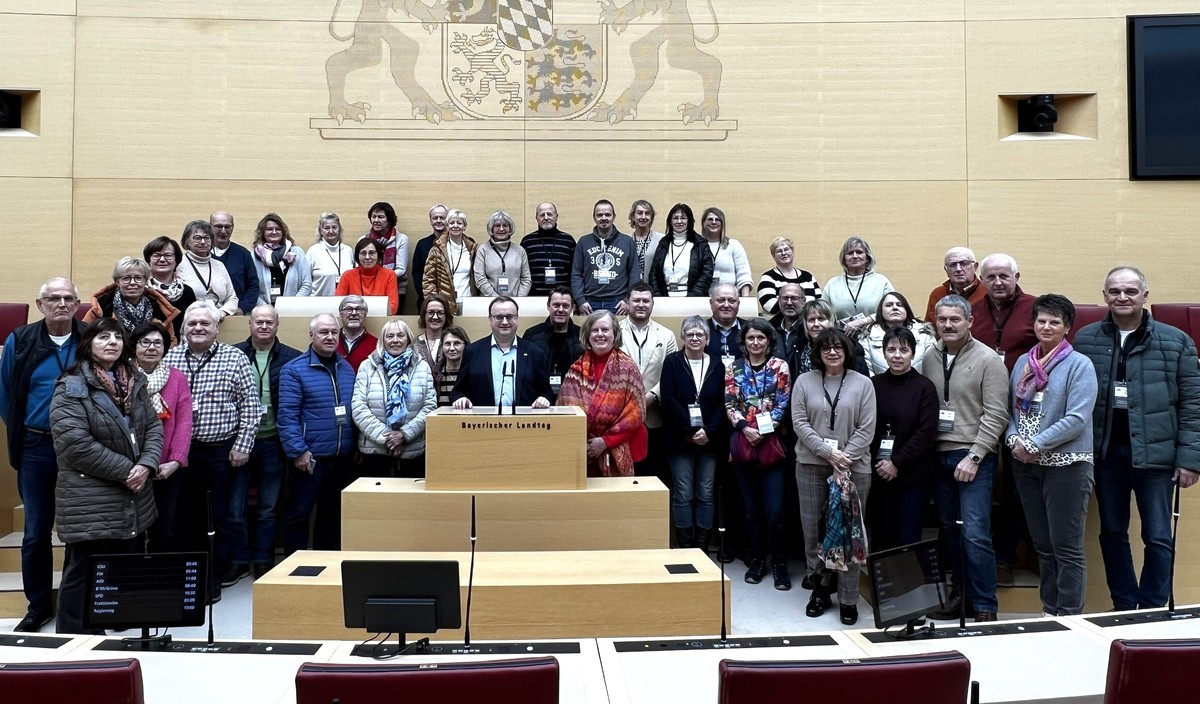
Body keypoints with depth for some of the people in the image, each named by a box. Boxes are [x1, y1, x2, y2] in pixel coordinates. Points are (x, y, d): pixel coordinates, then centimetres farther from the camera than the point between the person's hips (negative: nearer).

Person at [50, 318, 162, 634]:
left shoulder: (134, 383, 12)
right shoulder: (71, 388, -10)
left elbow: (153, 427, 9)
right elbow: (76, 444, -19)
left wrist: (146, 465, -9)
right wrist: (126, 470, -16)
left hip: (133, 500, 7)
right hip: (90, 503, -7)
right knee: (83, 575, 1)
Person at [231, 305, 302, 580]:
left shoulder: (292, 359, -2)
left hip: (273, 442, 0)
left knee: (268, 508, 11)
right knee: (235, 507, 6)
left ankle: (263, 561, 24)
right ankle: (239, 561, 20)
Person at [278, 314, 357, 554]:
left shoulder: (347, 368, 11)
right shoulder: (294, 369, -9)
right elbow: (287, 415, -14)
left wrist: (356, 445, 11)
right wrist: (298, 451, -19)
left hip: (342, 457, 6)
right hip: (310, 457, -6)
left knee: (333, 513, 16)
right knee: (299, 514, 3)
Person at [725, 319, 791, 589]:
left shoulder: (780, 367, 3)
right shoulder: (734, 368, 8)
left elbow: (783, 404, -2)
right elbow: (729, 404, 2)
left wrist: (764, 428, -14)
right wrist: (746, 428, -14)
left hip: (772, 444, -2)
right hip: (743, 443, 2)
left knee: (775, 510, -5)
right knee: (752, 508, 9)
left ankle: (779, 562, 10)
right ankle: (756, 559, 21)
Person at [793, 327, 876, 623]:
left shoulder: (862, 383, 3)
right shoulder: (804, 381, 4)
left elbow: (866, 429, -2)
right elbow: (800, 423, -2)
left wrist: (844, 460, -12)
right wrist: (828, 452, -12)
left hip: (853, 467, -1)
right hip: (811, 465, 1)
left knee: (849, 531, 2)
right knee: (813, 529, 6)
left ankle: (848, 599, 11)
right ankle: (819, 589, 20)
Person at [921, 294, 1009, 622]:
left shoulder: (988, 360, -6)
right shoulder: (930, 359, 9)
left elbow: (995, 415, -10)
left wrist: (973, 457, -14)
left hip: (974, 458, -5)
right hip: (939, 456, 5)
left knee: (975, 534, -7)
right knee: (949, 530, 11)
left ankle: (985, 607, 3)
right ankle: (958, 593, 24)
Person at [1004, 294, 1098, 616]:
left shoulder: (1079, 365, -6)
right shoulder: (1023, 362, 10)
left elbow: (1077, 419, -15)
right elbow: (1011, 409, 12)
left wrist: (1034, 445, -16)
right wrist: (1014, 440, -6)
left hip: (1066, 465, -5)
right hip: (1026, 466, 6)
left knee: (1066, 547, -1)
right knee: (1042, 545, 14)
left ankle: (1069, 616, 7)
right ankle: (1049, 610, 24)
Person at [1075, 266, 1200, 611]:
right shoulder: (1085, 339, 3)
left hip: (1154, 451, -2)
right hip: (1105, 451, 2)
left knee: (1158, 537, 3)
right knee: (1112, 533, 11)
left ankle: (1153, 611, 16)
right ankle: (1123, 606, 25)